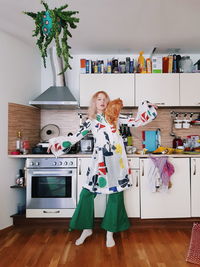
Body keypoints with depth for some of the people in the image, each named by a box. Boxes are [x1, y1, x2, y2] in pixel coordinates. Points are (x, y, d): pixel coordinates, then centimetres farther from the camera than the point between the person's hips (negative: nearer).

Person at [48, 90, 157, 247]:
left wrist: (146, 107, 4)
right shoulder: (90, 122, 11)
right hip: (99, 162, 1)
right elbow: (75, 138, 13)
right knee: (86, 193, 0)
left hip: (116, 161, 0)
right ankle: (87, 229, 23)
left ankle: (110, 232, 24)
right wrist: (55, 142, 11)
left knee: (115, 195, 5)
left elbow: (137, 122, 10)